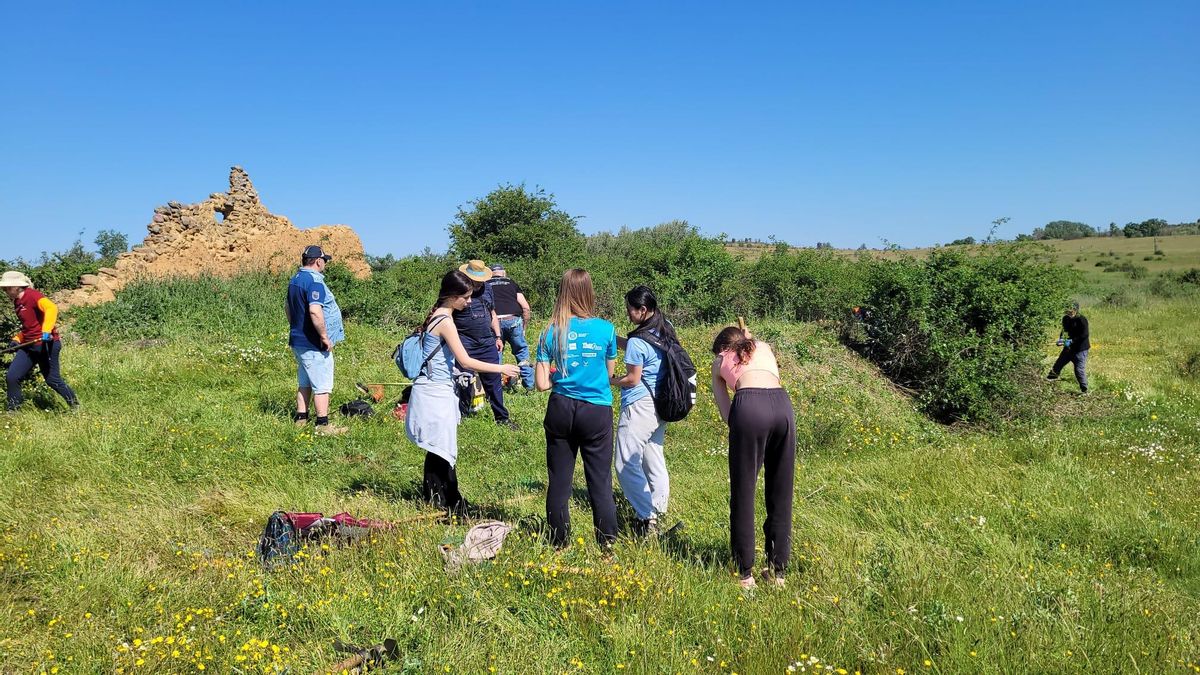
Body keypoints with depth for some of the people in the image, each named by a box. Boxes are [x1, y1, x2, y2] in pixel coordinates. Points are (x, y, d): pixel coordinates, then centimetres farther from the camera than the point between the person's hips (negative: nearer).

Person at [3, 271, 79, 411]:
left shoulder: (32, 295, -14)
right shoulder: (17, 302, 13)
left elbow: (51, 308, -33)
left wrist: (46, 331, -40)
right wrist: (17, 339, 12)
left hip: (46, 344, -8)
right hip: (28, 346, 8)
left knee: (52, 379, 1)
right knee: (11, 377, 2)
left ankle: (74, 403, 21)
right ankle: (13, 409, 15)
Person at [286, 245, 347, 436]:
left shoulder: (295, 280, 12)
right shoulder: (314, 281, -19)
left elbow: (289, 309, 22)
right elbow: (315, 311, -30)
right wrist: (325, 337, -21)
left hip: (298, 341, 10)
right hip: (314, 344, -10)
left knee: (305, 383, 17)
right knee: (322, 385, -2)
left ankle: (301, 419, 23)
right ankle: (322, 425, 2)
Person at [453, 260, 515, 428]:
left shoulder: (486, 288, 11)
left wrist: (498, 337, 15)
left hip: (488, 345, 5)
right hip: (465, 346, -5)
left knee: (494, 382, 11)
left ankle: (502, 417, 21)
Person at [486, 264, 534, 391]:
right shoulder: (511, 283, 20)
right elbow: (525, 307, 11)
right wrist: (524, 326, 20)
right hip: (513, 320, 0)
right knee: (522, 351, 16)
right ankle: (529, 384, 17)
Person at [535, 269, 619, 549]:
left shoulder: (551, 332, -3)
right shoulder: (605, 329, -5)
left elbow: (541, 383, -5)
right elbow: (609, 374, 7)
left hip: (561, 409, 1)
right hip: (596, 412, -1)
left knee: (559, 481, 12)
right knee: (600, 483, 7)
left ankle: (559, 544, 23)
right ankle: (608, 544, 12)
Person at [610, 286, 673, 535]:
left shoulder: (637, 341, -20)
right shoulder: (666, 330, 5)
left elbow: (633, 379, -14)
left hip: (639, 406, -9)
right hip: (661, 404, 9)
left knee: (626, 464, -2)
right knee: (653, 458, 20)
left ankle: (647, 517, -5)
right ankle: (659, 510, 29)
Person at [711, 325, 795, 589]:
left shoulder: (720, 360, 27)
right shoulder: (763, 347, 33)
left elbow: (726, 413, 19)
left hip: (749, 407, -3)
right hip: (782, 403, 3)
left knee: (743, 492, 8)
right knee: (780, 493, 14)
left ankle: (745, 573, 12)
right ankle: (777, 570, 22)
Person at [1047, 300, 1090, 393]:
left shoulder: (1082, 320, -20)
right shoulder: (1066, 318, 1)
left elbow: (1085, 335, -24)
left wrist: (1071, 341, -27)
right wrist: (1061, 338, -4)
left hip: (1080, 348, -7)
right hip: (1069, 347, 7)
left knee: (1079, 369, -8)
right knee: (1060, 362, 19)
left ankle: (1084, 390, 0)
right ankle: (1053, 376, 42)